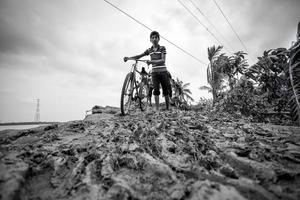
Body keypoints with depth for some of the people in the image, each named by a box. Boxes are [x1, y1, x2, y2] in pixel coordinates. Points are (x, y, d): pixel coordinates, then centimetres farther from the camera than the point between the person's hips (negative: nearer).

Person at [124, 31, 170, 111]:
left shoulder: (162, 48, 1)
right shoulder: (149, 50, 11)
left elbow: (163, 60, -12)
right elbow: (139, 56, 7)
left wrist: (152, 61, -28)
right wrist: (128, 58, -8)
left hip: (163, 72, -2)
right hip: (154, 72, 2)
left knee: (166, 91, 1)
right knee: (156, 90, -10)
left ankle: (167, 109, 11)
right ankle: (157, 109, -8)